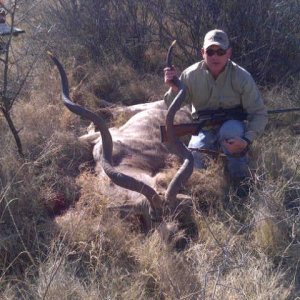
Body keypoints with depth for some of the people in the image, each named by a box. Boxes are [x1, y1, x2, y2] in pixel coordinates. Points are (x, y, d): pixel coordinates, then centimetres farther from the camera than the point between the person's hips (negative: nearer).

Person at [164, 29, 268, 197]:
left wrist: (247, 140, -33)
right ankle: (216, 148, 15)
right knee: (195, 162, -23)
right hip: (204, 128, 2)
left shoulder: (242, 77, -21)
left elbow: (260, 113, -16)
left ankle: (241, 178, -12)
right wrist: (174, 88, -32)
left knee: (231, 130, -37)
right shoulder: (191, 75, -16)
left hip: (233, 125, -2)